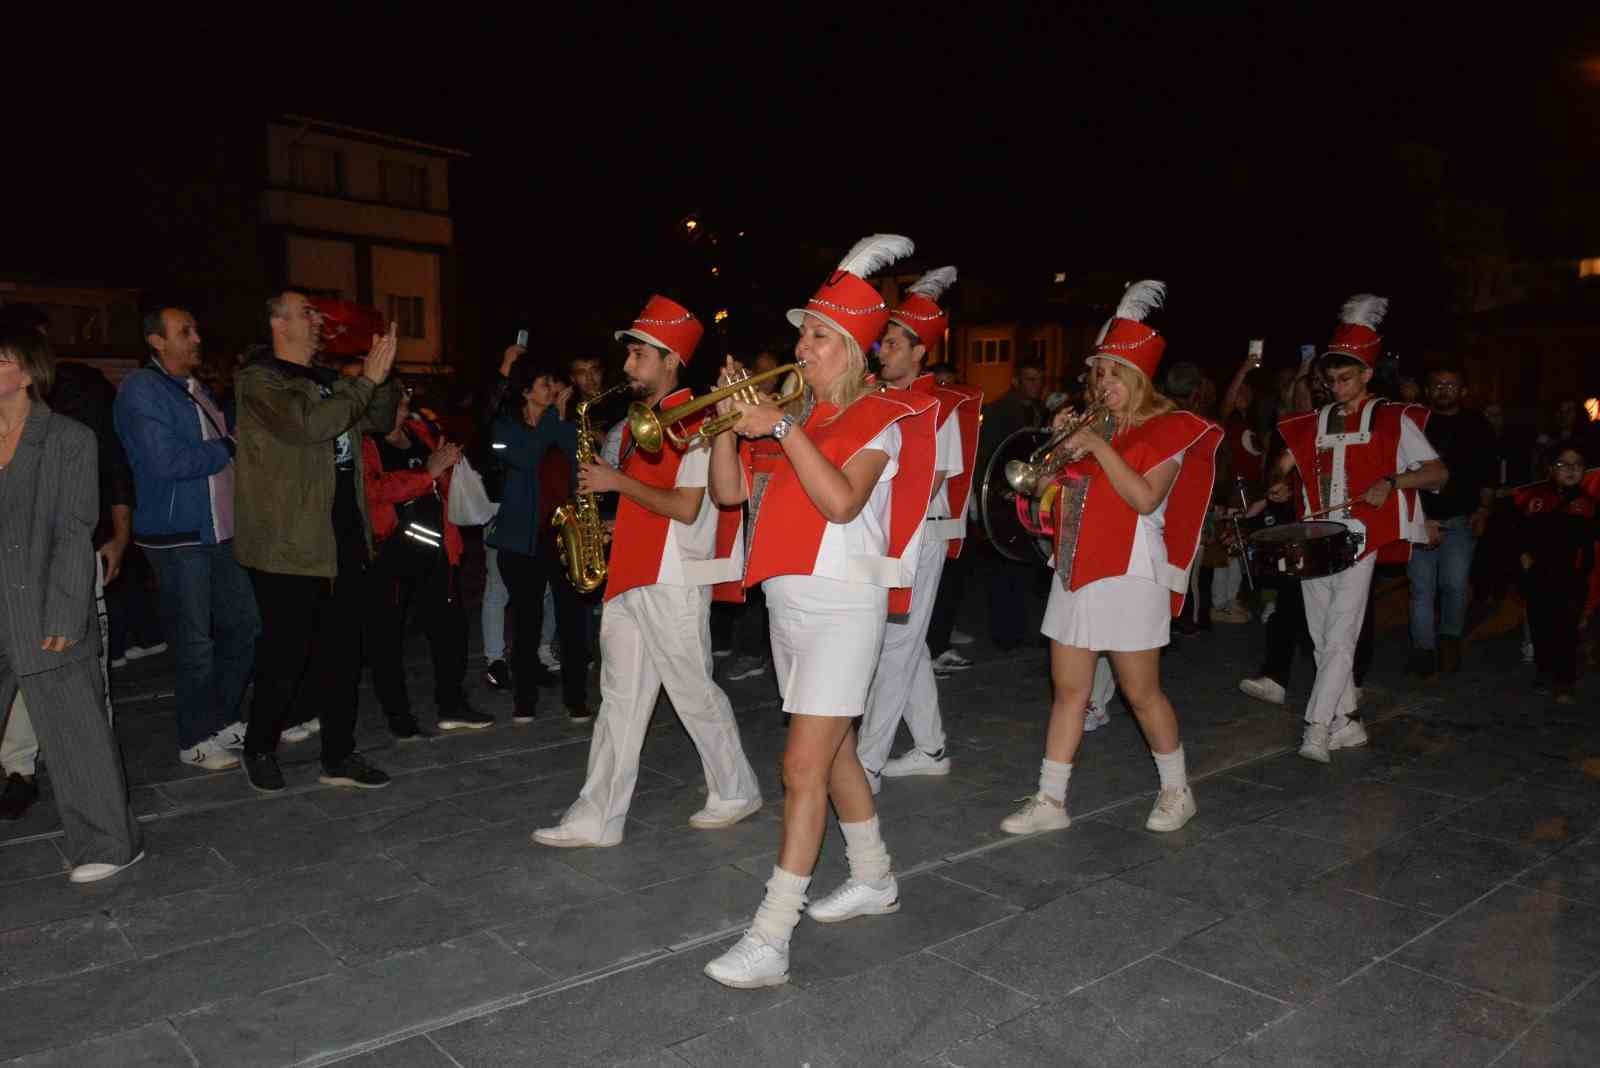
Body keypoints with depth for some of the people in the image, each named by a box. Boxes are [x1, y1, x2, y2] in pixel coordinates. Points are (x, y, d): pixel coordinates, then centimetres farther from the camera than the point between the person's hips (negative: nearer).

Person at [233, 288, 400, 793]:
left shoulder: (328, 379, 16)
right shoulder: (259, 380, -7)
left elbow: (380, 420, 17)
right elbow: (308, 424, -24)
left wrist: (379, 376, 1)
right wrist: (366, 380, -18)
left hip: (342, 538, 7)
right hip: (289, 543, -7)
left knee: (343, 652, 9)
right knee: (286, 656, 0)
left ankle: (339, 756, 19)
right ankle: (259, 749, 22)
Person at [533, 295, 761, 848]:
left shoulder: (695, 420, -13)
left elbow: (685, 507, -21)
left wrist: (616, 481, -15)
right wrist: (609, 519, 7)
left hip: (674, 583, -8)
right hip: (629, 575, 8)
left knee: (694, 692, 5)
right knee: (620, 697, 8)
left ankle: (736, 792, 25)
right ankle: (598, 817, 12)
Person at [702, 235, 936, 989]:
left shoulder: (879, 418, -7)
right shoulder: (795, 413, 13)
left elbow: (841, 501, -24)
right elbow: (728, 492, 8)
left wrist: (782, 428, -24)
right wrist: (731, 421, -5)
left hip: (841, 603, -8)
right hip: (787, 598, 8)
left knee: (805, 766, -10)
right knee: (833, 750, 18)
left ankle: (769, 941, -6)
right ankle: (873, 879, 35)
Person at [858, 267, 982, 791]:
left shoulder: (942, 407, -10)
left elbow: (928, 486, -14)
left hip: (919, 536, -8)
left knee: (896, 647, -4)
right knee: (908, 644, 14)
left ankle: (866, 765, 0)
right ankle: (930, 750, 26)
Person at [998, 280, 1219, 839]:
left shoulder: (1167, 429, -5)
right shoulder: (1094, 426, 13)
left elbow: (1145, 498, -19)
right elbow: (1054, 490, 11)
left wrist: (1099, 446, -19)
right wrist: (1061, 442, -2)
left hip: (1128, 575, -6)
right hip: (1075, 572, 6)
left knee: (1141, 693, 4)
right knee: (1068, 689, 7)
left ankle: (1176, 790, 24)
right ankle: (1051, 800, 13)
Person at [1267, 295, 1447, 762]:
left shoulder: (1391, 419, -1)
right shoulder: (1314, 421, 11)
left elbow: (1438, 472, -3)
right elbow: (1283, 465, 19)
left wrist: (1390, 482, -21)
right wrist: (1278, 484, -4)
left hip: (1359, 542, -5)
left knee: (1339, 638, -10)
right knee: (1323, 639, 9)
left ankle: (1316, 730, -9)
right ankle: (1346, 723, 21)